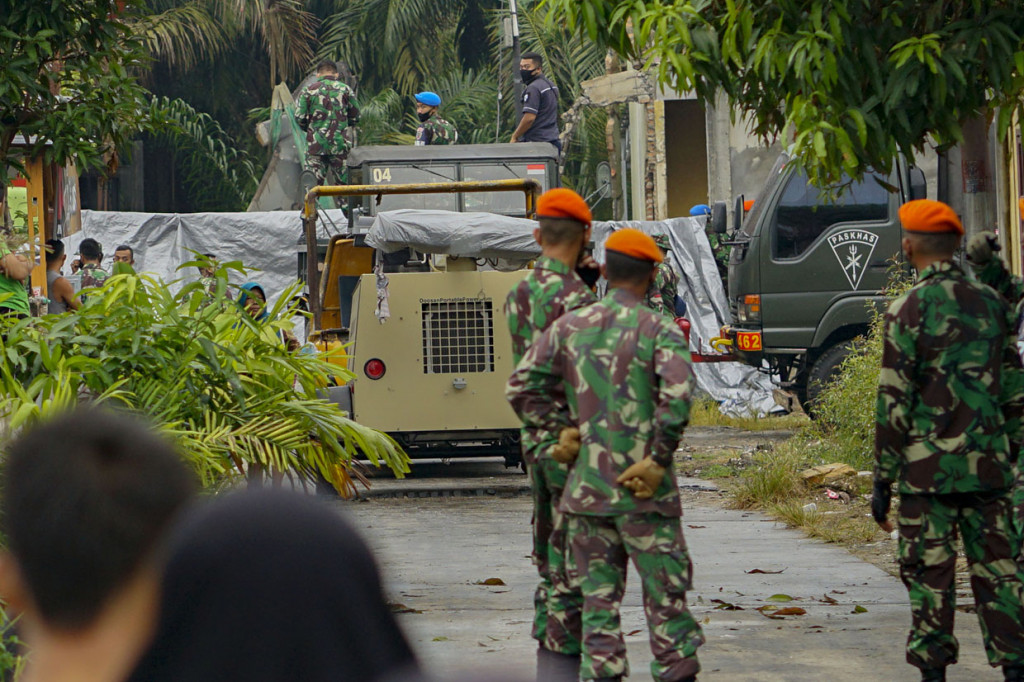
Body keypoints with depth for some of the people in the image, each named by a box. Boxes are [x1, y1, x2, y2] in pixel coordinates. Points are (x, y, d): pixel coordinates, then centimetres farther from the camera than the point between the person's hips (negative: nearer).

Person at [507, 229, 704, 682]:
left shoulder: (569, 327, 6)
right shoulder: (660, 332, -6)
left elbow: (521, 387, 4)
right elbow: (677, 397, -21)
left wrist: (561, 430, 7)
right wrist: (658, 461, -14)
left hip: (585, 487, 4)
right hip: (643, 492, -4)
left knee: (598, 596, 9)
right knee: (666, 594, 4)